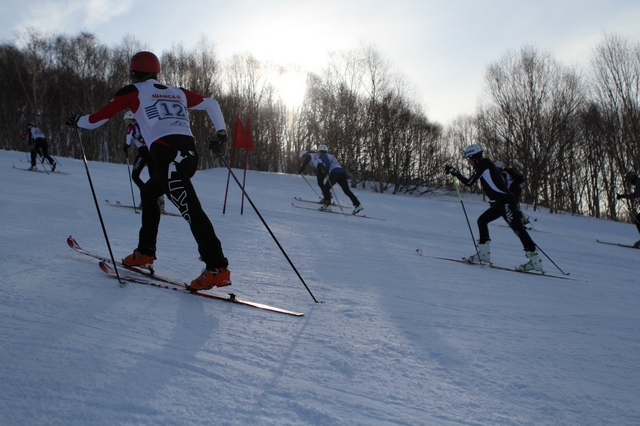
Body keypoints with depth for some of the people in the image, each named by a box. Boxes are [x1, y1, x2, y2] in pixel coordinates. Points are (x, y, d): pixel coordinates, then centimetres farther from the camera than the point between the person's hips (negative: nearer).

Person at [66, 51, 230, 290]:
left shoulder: (133, 91, 11)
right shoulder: (177, 92, 26)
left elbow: (99, 118, 16)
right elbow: (210, 103, 23)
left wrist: (77, 121, 34)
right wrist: (221, 132, 20)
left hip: (167, 153, -7)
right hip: (188, 152, 7)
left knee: (190, 209, -14)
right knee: (149, 192, 26)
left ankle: (218, 269, -21)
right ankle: (145, 253, 29)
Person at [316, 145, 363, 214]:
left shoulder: (323, 156, 8)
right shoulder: (331, 156, 33)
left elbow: (327, 163, -11)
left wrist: (327, 173, -15)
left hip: (335, 173, -8)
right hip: (342, 172, 8)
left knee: (326, 188, 1)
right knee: (346, 190, 6)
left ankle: (327, 205, -8)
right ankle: (357, 204, -1)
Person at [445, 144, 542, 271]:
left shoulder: (482, 166, -9)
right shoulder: (486, 165, 19)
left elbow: (469, 182, -11)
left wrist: (454, 172, -4)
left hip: (505, 201, -10)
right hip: (501, 202, 10)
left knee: (518, 228, -11)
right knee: (482, 220, 15)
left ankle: (535, 260, -12)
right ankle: (483, 253, 16)